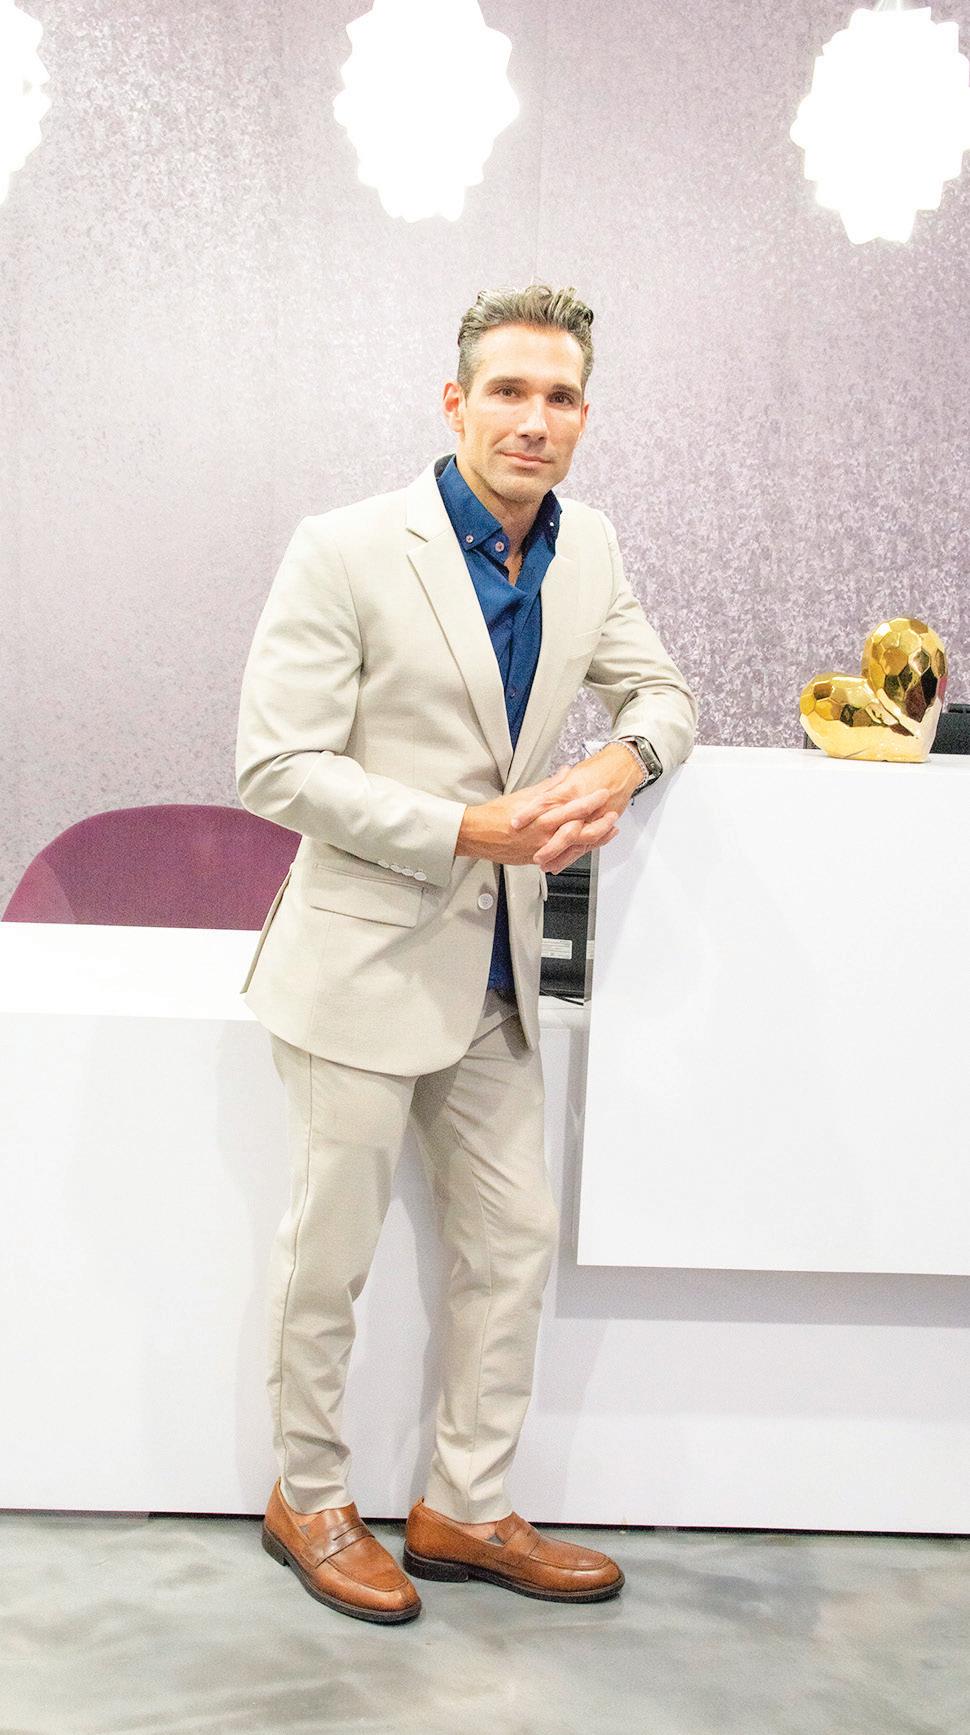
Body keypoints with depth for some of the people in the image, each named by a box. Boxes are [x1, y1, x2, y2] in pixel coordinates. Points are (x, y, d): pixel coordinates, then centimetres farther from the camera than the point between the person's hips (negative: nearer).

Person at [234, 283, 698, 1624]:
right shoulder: (347, 551, -16)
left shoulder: (586, 548, 3)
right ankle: (309, 1502, 31)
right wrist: (470, 830, -23)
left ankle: (466, 1510, 31)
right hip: (367, 957, -6)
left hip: (495, 971, 7)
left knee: (515, 1241, 13)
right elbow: (278, 768, -17)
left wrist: (625, 761, -9)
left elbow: (662, 690, 15)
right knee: (329, 1258, 9)